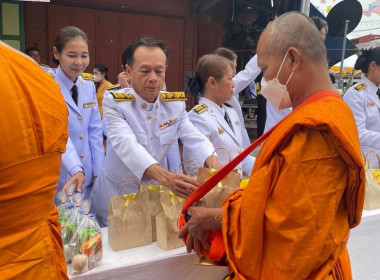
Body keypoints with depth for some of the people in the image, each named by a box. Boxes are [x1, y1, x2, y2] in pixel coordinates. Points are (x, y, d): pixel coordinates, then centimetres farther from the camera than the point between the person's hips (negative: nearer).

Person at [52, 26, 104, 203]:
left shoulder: (89, 87, 5)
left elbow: (95, 132, 4)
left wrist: (98, 172, 1)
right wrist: (75, 169, -39)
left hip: (87, 177, 5)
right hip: (57, 180, -5)